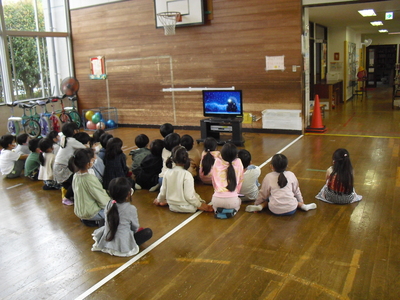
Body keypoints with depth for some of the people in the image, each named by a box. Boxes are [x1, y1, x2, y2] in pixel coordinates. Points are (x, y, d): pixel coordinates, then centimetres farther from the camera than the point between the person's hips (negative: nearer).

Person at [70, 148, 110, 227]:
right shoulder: (90, 179, -27)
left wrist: (104, 192, 9)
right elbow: (102, 199, -19)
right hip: (89, 213, -8)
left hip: (79, 211, 8)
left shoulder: (76, 176, -3)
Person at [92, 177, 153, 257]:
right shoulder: (131, 209, -19)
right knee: (148, 232, 2)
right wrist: (137, 229, 18)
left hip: (106, 241, 6)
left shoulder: (109, 205, -5)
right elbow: (135, 227, -7)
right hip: (123, 245, -6)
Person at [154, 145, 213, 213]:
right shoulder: (187, 175, -21)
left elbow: (163, 191, 2)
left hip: (172, 207, 3)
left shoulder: (167, 173, -7)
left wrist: (159, 200, 22)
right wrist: (199, 205, -6)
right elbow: (189, 196, -20)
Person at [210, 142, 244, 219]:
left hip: (217, 199, 1)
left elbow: (213, 181, 7)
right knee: (238, 201, 37)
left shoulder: (217, 162, -5)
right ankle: (232, 211, 8)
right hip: (232, 200, -1)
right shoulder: (238, 163, -4)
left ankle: (218, 210, 9)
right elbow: (240, 181, 6)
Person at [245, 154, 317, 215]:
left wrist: (256, 203, 26)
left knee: (268, 199, 27)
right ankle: (302, 206, 6)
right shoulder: (291, 175, 6)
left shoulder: (268, 177, 1)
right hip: (291, 210, 2)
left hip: (275, 210, -1)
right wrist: (301, 202, 34)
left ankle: (261, 206, -1)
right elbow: (296, 191, 18)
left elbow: (263, 194, 10)